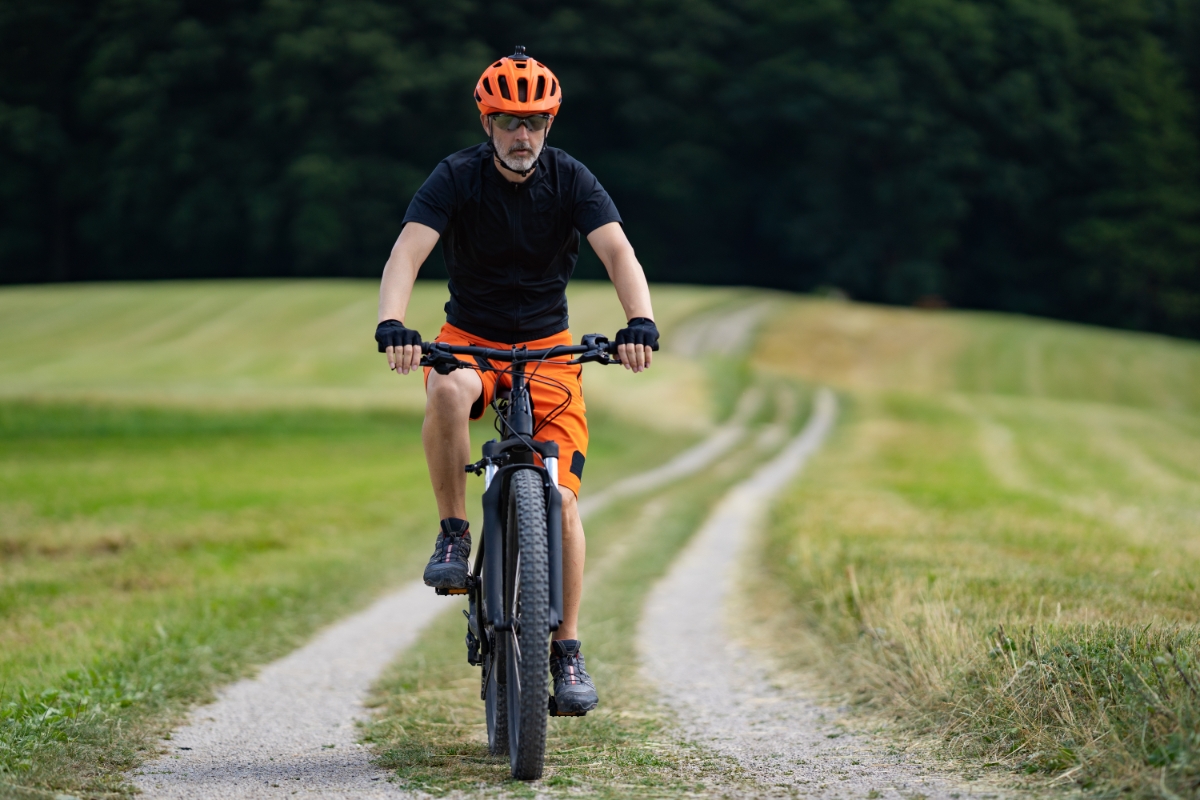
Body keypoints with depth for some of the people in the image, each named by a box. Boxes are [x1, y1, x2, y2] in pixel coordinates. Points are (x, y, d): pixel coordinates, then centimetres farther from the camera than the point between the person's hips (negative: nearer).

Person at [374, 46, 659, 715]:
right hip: (469, 341, -1)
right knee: (448, 392, -39)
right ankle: (454, 534, -20)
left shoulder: (570, 180, -9)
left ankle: (568, 652, 1)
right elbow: (407, 253, -24)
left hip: (547, 349, 1)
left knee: (561, 498, -12)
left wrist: (641, 321, -41)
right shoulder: (458, 178, -12)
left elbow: (619, 252, -22)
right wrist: (392, 326, -43)